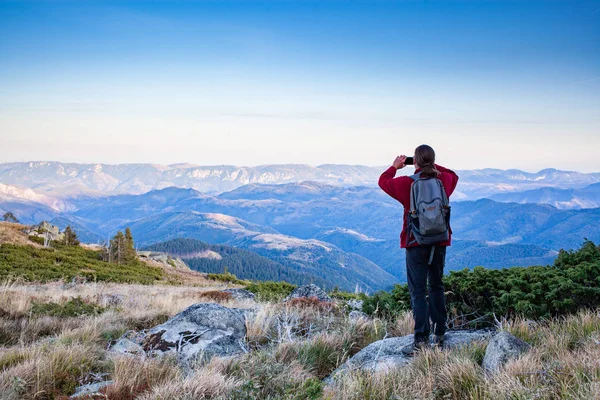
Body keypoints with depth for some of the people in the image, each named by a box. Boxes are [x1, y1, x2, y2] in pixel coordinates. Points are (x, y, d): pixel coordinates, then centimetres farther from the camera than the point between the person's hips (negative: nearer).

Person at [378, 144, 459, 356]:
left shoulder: (406, 183, -11)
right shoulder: (444, 180, -1)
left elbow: (383, 181, 8)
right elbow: (454, 175, 24)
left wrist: (395, 167, 23)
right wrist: (434, 166, 26)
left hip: (416, 244, -4)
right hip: (440, 243, 4)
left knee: (418, 291, -3)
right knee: (436, 287, 17)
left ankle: (421, 340, -8)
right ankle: (439, 334, 25)